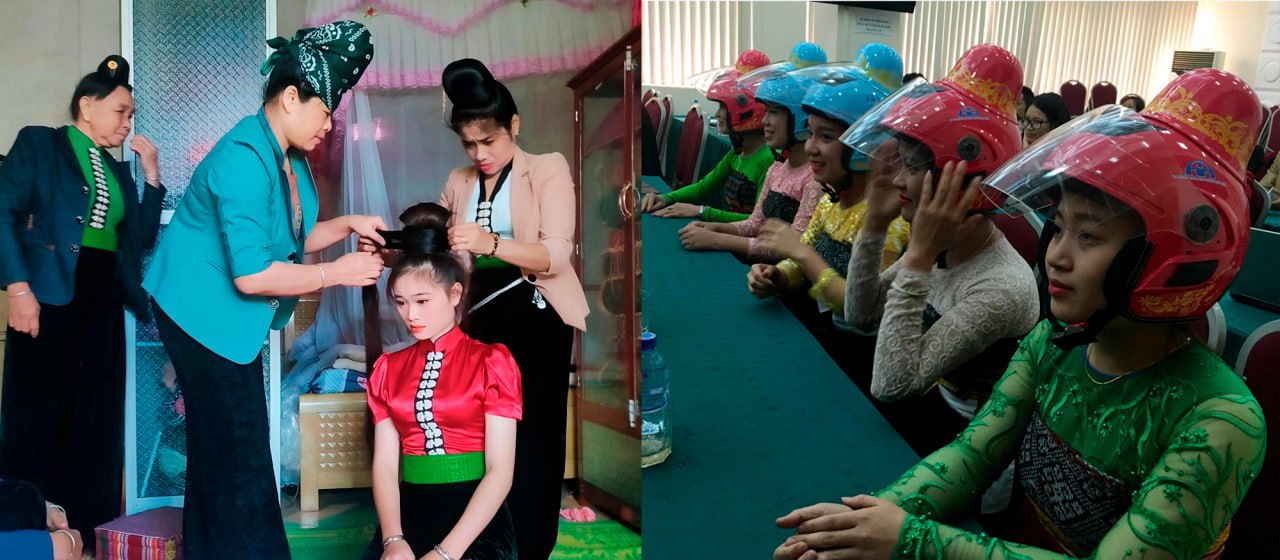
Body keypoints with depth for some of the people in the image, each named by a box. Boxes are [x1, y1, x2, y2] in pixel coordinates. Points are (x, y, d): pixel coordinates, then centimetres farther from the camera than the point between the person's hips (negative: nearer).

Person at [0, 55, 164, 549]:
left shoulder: (118, 171, 19)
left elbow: (141, 239, 14)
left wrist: (151, 175, 7)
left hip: (102, 305, 6)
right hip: (49, 298, -6)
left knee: (92, 419, 5)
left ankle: (78, 529, 13)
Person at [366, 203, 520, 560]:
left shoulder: (492, 361, 0)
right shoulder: (388, 369, 12)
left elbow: (500, 469, -6)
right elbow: (385, 462, 4)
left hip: (476, 520, -3)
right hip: (410, 513, 3)